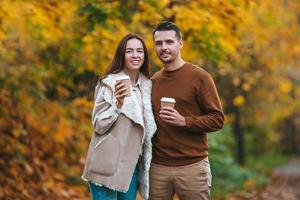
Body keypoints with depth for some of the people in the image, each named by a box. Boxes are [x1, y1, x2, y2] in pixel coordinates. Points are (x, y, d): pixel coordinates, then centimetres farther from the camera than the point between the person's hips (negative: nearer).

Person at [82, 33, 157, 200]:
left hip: (132, 165, 6)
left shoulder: (147, 85, 9)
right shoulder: (109, 83, -8)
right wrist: (118, 104, -23)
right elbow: (99, 126, -11)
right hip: (108, 165, -6)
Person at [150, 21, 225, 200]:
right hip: (157, 168, 4)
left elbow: (217, 119, -6)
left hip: (192, 167, -4)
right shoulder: (153, 81, 11)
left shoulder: (200, 77, -3)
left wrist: (184, 121, -19)